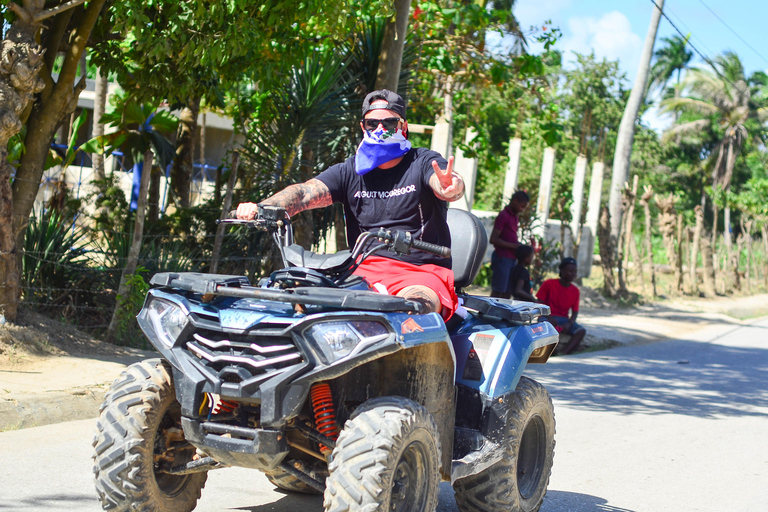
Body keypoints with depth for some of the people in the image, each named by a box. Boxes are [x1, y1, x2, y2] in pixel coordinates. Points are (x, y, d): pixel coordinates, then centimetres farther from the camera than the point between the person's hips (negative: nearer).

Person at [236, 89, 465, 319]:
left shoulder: (424, 162, 6)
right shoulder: (349, 172, 15)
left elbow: (441, 183, -17)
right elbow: (305, 192, -1)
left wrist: (450, 186, -45)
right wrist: (259, 209, -22)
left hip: (423, 271, -3)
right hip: (364, 269, 3)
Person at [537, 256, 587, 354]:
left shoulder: (575, 291, 7)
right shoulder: (549, 284, -4)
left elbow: (575, 312, 7)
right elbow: (539, 304, -4)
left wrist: (569, 323, -14)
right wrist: (548, 317, -20)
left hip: (564, 319, 4)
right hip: (549, 317, -4)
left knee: (581, 331, -23)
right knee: (553, 322, -40)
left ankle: (563, 354, -38)